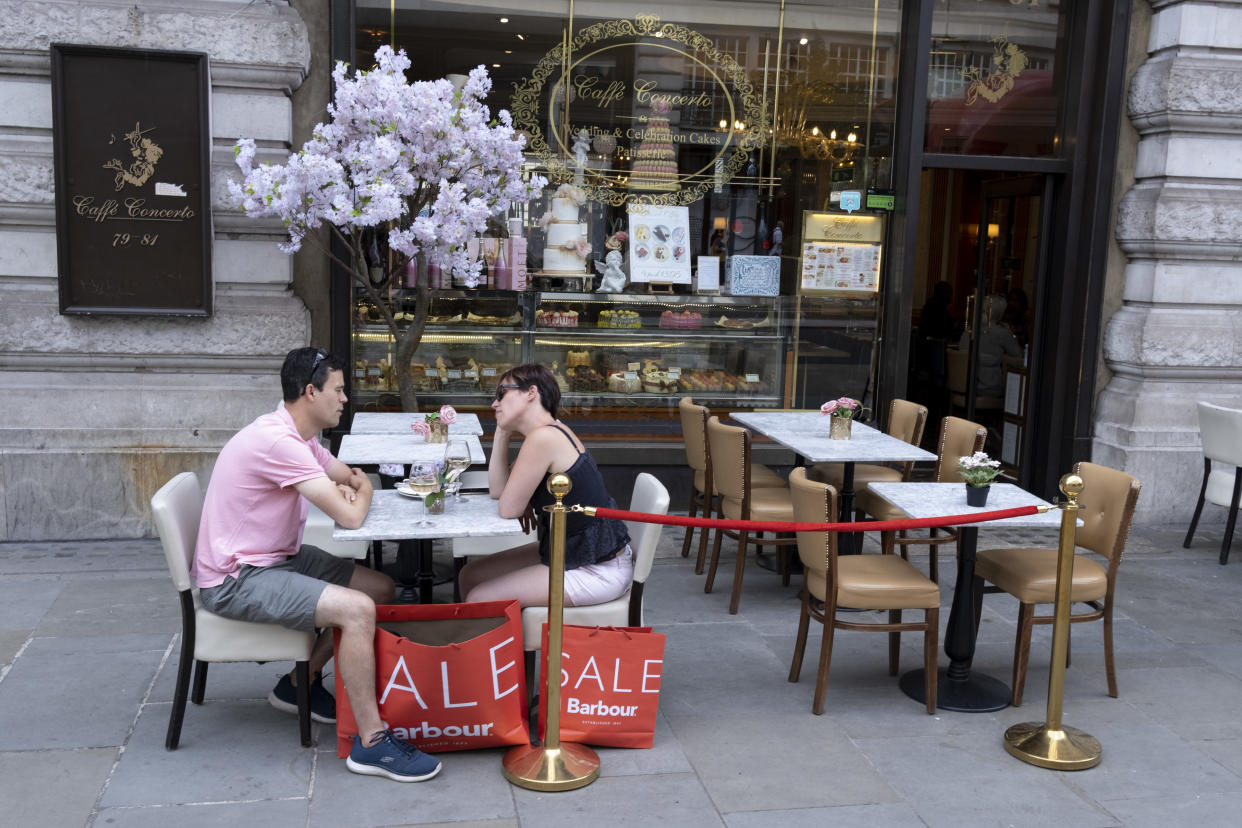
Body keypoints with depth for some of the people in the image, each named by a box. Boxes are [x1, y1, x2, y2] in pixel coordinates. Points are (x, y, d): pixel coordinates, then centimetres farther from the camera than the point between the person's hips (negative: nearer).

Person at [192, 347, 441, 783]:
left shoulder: (297, 436, 8)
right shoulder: (277, 441, -25)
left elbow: (350, 476, 19)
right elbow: (350, 517, -26)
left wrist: (349, 487, -6)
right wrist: (361, 494, -2)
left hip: (277, 559, 11)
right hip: (235, 580, -10)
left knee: (381, 588, 8)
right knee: (357, 609, -26)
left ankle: (300, 683, 21)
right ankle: (371, 742, -14)